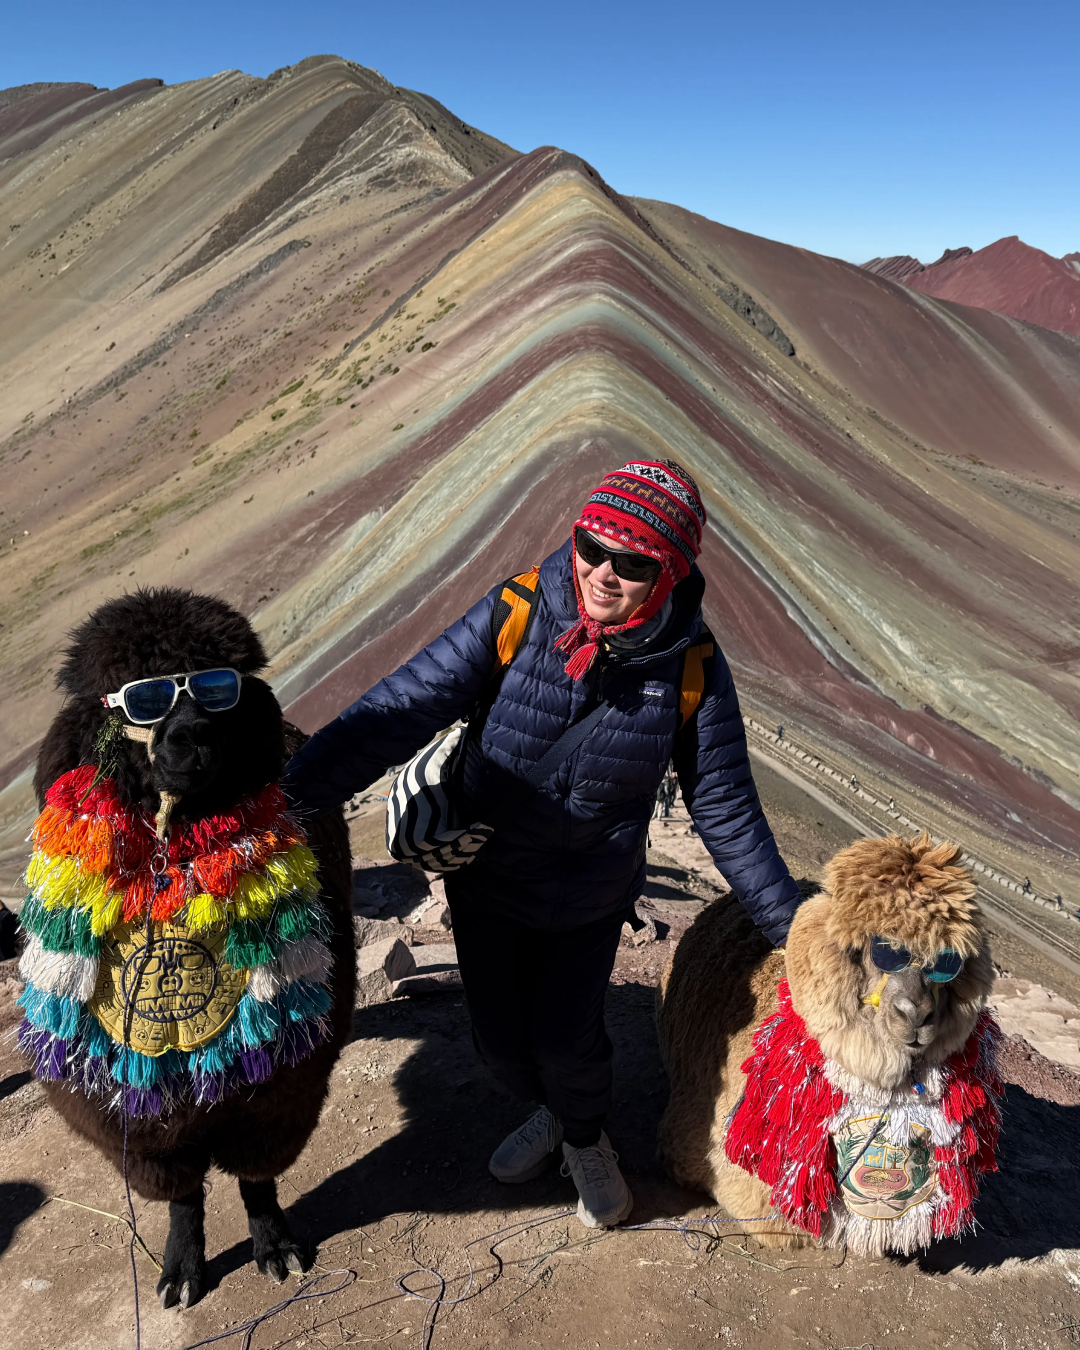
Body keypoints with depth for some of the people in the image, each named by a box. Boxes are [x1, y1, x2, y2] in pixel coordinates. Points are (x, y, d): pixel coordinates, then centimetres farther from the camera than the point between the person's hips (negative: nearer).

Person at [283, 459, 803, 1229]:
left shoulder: (691, 667, -18)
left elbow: (726, 808, -8)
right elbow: (397, 713, -24)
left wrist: (789, 925, -5)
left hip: (593, 895, -1)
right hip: (486, 881, 1)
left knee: (565, 1035, 5)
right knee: (501, 1036, 14)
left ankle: (586, 1138, 43)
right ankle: (554, 1111, 51)